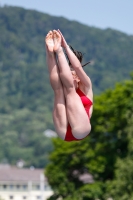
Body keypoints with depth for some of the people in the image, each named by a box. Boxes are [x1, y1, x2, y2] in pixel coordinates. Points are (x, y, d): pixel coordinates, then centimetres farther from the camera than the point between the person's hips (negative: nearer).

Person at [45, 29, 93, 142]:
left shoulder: (85, 88, 15)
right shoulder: (63, 89, 21)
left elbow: (77, 67, -2)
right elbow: (52, 72, 2)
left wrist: (64, 46, -11)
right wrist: (50, 52, -15)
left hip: (80, 131, -3)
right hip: (64, 134, 3)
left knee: (68, 88, -8)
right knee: (58, 89, -5)